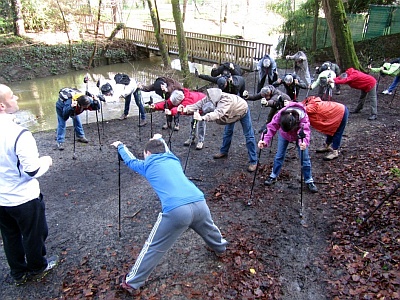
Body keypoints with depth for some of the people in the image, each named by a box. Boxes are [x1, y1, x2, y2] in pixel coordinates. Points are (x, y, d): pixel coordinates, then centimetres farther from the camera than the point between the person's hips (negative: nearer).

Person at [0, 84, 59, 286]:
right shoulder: (19, 134, -29)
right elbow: (32, 171, -24)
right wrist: (46, 161, -4)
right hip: (23, 198, -6)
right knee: (33, 235, 18)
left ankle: (18, 273, 43)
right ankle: (37, 269, 41)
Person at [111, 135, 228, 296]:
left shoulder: (147, 165, 16)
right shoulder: (173, 159, 25)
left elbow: (130, 160, 37)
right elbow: (165, 149, 50)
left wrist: (120, 146, 58)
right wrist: (159, 139, 71)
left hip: (176, 210, -5)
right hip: (199, 203, 5)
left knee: (153, 247, 12)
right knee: (208, 227, 36)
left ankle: (132, 283, 24)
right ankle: (220, 247, 64)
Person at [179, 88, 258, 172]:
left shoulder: (226, 100, -50)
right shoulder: (208, 99, -29)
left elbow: (218, 113, -64)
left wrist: (202, 118, -75)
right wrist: (186, 109, -54)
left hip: (242, 110, -6)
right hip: (231, 112, 6)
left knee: (249, 136, -3)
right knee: (228, 132, 19)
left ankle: (253, 161, 3)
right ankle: (223, 152, 39)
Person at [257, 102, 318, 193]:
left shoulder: (303, 117, -40)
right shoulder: (280, 115, -37)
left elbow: (305, 130, -53)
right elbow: (271, 127, -39)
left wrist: (304, 142, -73)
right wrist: (265, 140, -54)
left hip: (299, 136, -1)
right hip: (283, 134, 1)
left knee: (305, 157, -4)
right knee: (279, 155, 1)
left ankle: (309, 181, 9)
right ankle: (273, 176, 18)